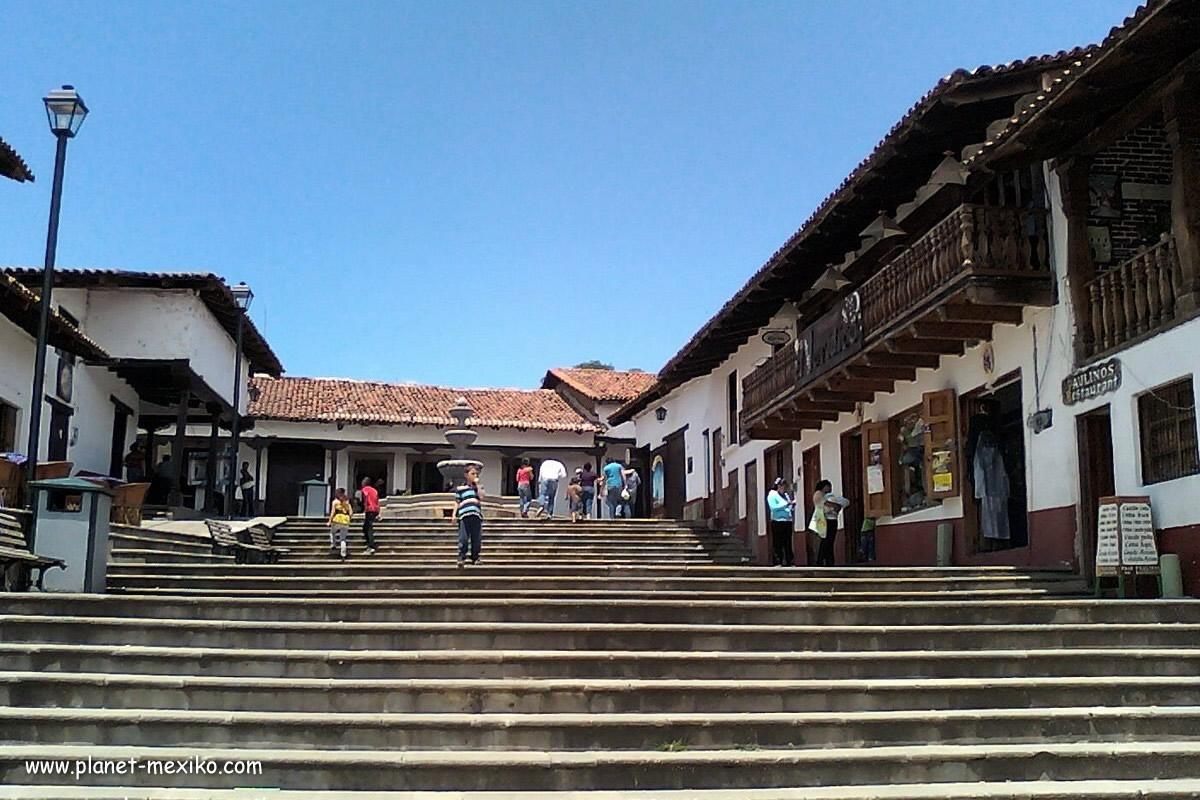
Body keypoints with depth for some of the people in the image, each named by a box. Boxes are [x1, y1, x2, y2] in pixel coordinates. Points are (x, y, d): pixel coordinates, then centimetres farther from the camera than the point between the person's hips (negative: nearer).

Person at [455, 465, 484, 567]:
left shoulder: (479, 486, 17)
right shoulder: (460, 488, 11)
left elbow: (481, 497, -2)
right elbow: (457, 502, 11)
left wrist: (477, 484, -1)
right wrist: (454, 514, 1)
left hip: (476, 515, 3)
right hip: (464, 515, -2)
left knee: (476, 539, 3)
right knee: (463, 538, -7)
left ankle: (475, 558, 12)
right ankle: (461, 557, -4)